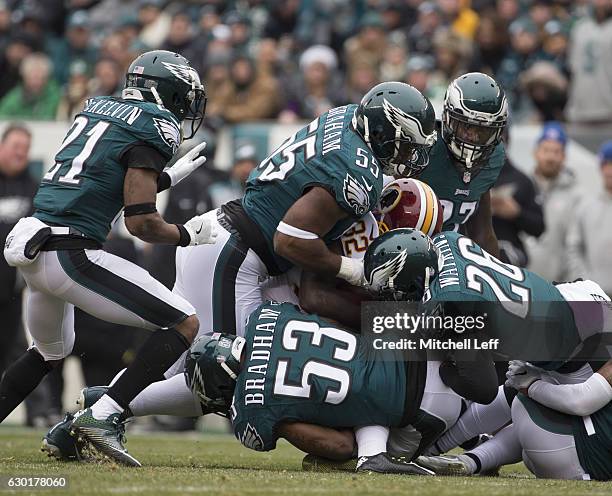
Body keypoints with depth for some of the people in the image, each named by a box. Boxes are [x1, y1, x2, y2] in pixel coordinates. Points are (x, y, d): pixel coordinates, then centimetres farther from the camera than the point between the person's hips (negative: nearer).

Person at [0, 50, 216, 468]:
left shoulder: (98, 109, 17)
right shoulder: (153, 125, -7)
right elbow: (141, 222, -12)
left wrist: (172, 175, 30)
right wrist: (187, 235, 4)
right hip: (71, 256, -9)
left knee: (51, 352, 32)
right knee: (184, 324, -2)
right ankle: (103, 417, -11)